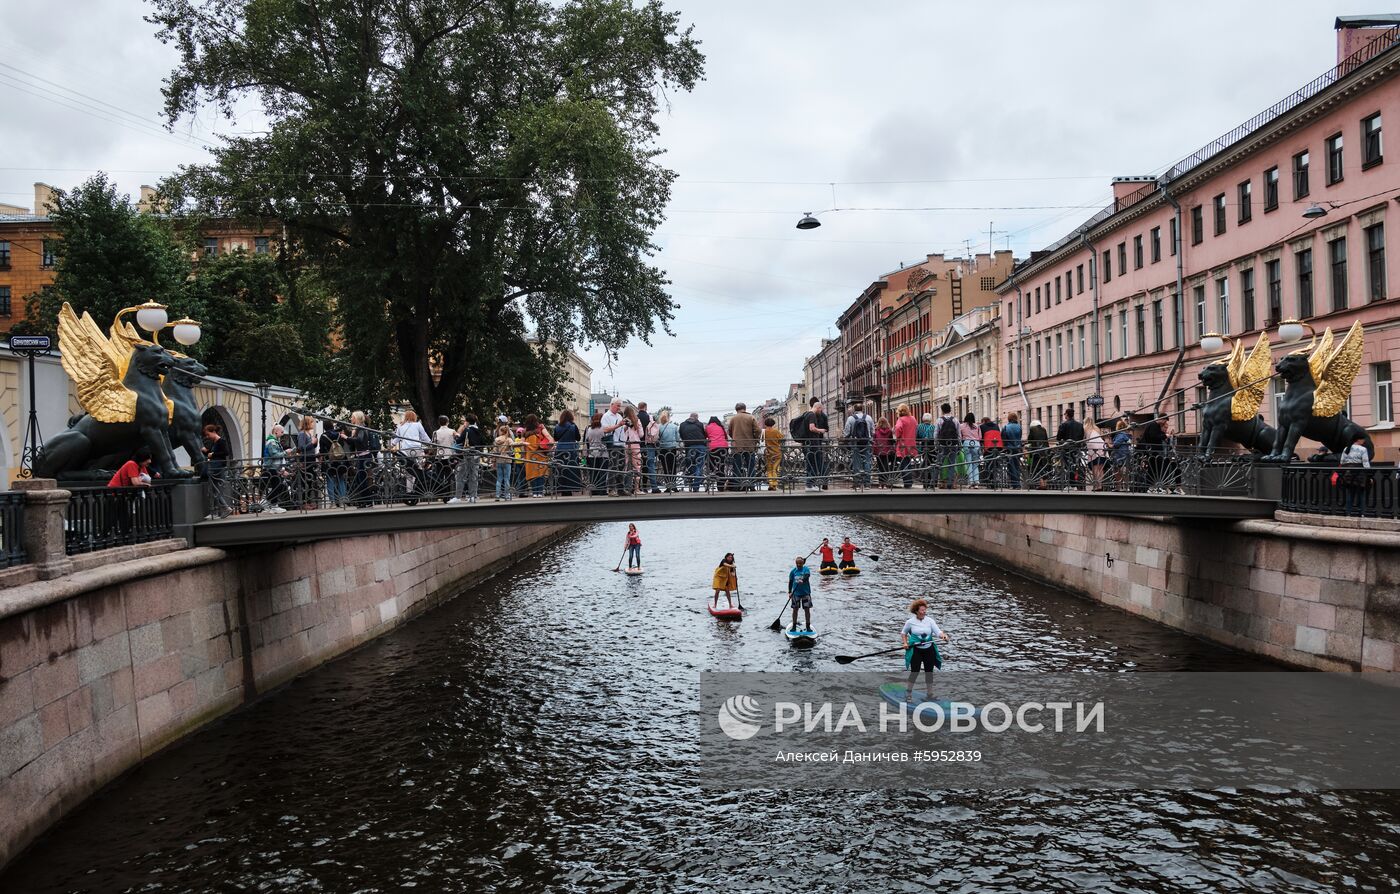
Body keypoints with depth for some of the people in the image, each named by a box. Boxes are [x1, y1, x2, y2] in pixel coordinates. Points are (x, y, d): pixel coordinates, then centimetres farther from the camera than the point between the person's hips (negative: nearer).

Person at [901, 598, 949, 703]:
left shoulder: (930, 621, -1)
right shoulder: (910, 622, -3)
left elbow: (938, 632, -10)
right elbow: (903, 633, 12)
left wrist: (943, 635, -31)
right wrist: (905, 643, -3)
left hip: (929, 650, 2)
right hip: (916, 650, -2)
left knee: (929, 672, 8)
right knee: (914, 672, -5)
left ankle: (929, 694, 22)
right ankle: (908, 694, 9)